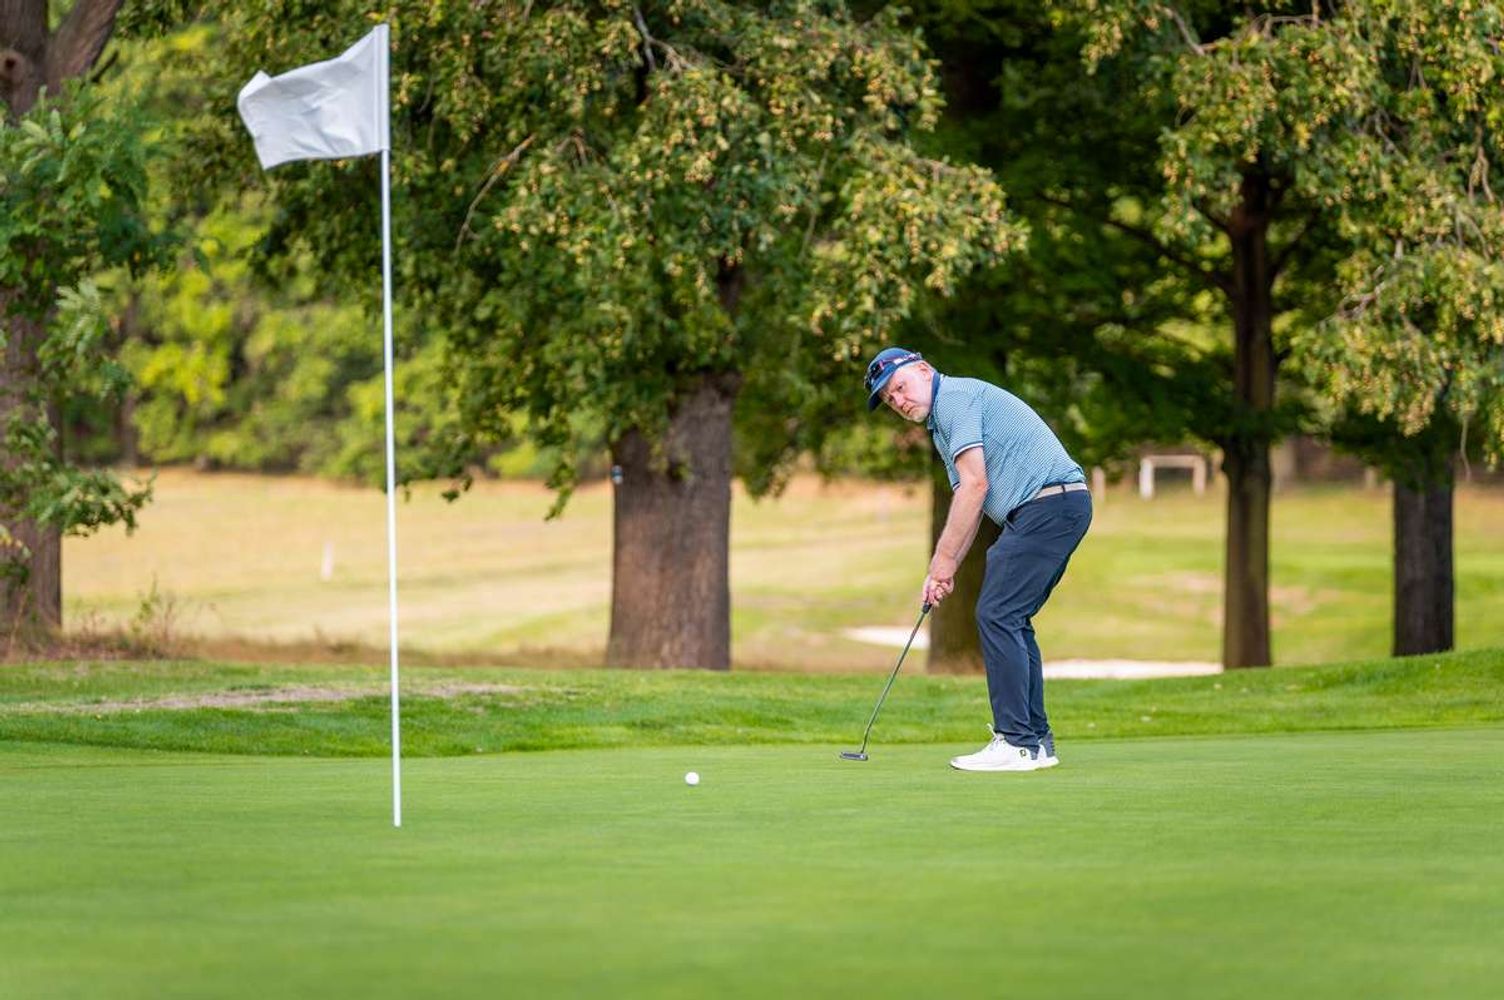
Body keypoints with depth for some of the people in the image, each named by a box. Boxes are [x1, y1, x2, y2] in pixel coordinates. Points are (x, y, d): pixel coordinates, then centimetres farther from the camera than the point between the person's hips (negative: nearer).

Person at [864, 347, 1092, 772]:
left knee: (997, 614, -11)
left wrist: (943, 560, -11)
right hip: (1055, 508, 10)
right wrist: (946, 568, 13)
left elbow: (975, 485, -16)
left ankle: (1017, 743, -14)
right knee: (1011, 621, 13)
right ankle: (1036, 740, 13)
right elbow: (971, 502, 23)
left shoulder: (955, 397, -9)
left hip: (1048, 503, -10)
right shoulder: (944, 420, 23)